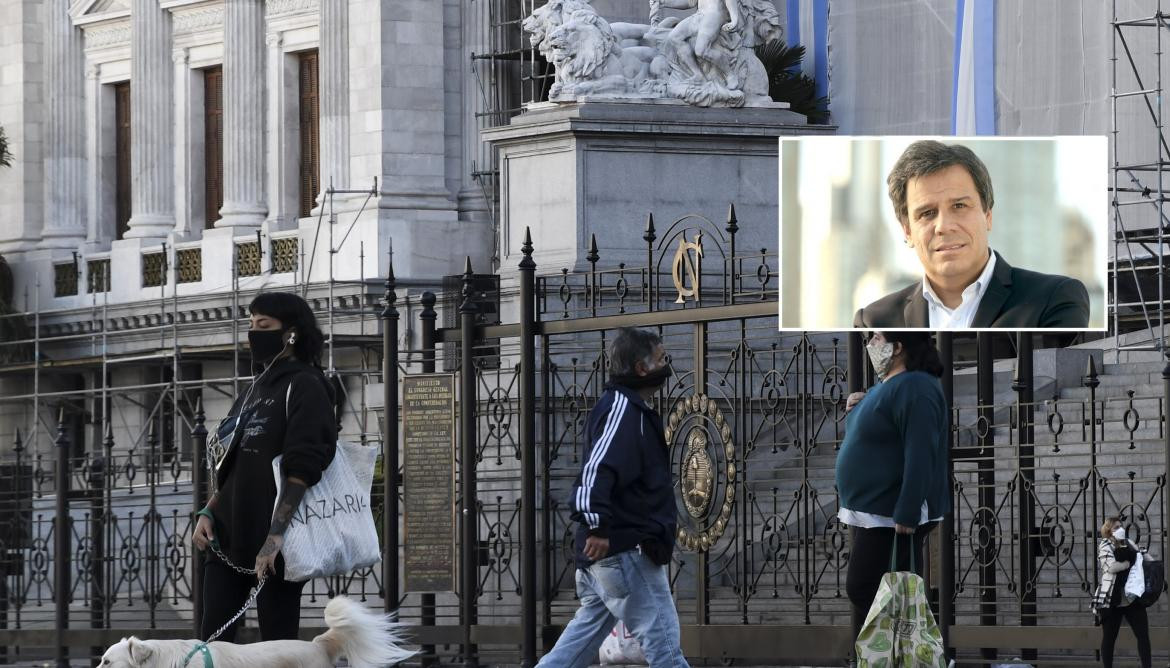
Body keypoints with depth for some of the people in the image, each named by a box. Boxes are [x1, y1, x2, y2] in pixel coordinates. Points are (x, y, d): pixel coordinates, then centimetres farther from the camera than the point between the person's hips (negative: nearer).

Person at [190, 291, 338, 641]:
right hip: (229, 538, 9)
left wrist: (276, 535, -25)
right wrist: (209, 513, 8)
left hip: (274, 547, -9)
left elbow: (301, 470, -17)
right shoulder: (256, 390, 19)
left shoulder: (305, 387, -7)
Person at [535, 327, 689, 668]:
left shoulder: (626, 407, 19)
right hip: (625, 551, -10)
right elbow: (597, 469, -26)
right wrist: (598, 527, -32)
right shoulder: (622, 408, -13)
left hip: (604, 552, 10)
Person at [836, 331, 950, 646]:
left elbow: (920, 456, -25)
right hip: (870, 509, 10)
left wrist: (906, 515, -29)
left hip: (891, 514, -10)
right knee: (864, 589, 10)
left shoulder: (914, 388, -18)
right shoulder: (886, 384, 14)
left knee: (863, 589, -11)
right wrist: (856, 408, 9)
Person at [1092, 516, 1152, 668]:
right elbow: (1112, 567, -20)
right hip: (1112, 600, -6)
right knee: (1109, 637, 3)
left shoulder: (1129, 544, 15)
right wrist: (1131, 563, -7)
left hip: (1132, 597, 6)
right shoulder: (1105, 546, -4)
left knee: (1143, 634, -1)